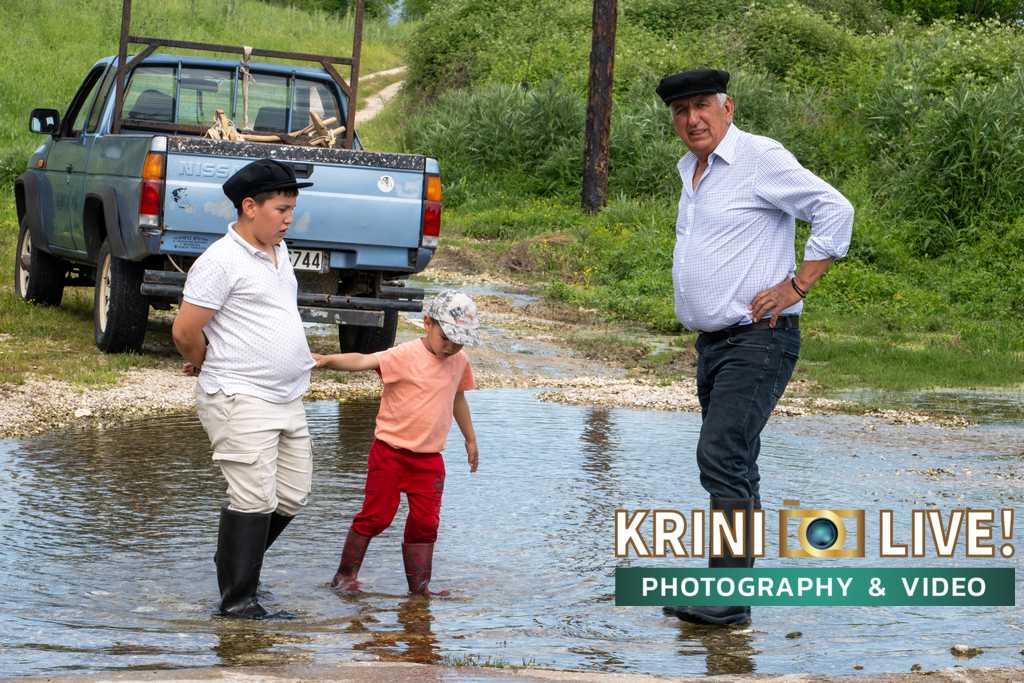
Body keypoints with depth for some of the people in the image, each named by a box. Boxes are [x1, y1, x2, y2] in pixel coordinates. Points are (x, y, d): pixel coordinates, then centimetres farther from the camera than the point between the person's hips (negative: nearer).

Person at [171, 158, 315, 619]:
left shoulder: (278, 251, 14)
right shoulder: (221, 261, -15)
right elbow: (185, 331, -13)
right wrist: (209, 367, 4)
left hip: (287, 399, 9)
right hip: (241, 400, -9)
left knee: (293, 494, 11)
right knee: (254, 500, -10)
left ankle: (237, 563, 30)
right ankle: (237, 600, -2)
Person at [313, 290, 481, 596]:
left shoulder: (459, 362, 6)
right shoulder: (406, 356, -16)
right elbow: (364, 361, -31)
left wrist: (470, 439, 31)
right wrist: (329, 360, -48)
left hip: (429, 458, 5)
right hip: (390, 452, -5)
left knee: (426, 522, 3)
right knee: (376, 515, 0)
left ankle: (419, 585, 11)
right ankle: (345, 575, 14)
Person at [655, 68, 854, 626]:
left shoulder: (761, 158, -10)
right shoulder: (692, 172, 17)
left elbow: (835, 210, -16)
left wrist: (796, 287, -17)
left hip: (757, 341, -9)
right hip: (713, 344, 9)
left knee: (721, 457, -19)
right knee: (733, 469, 11)